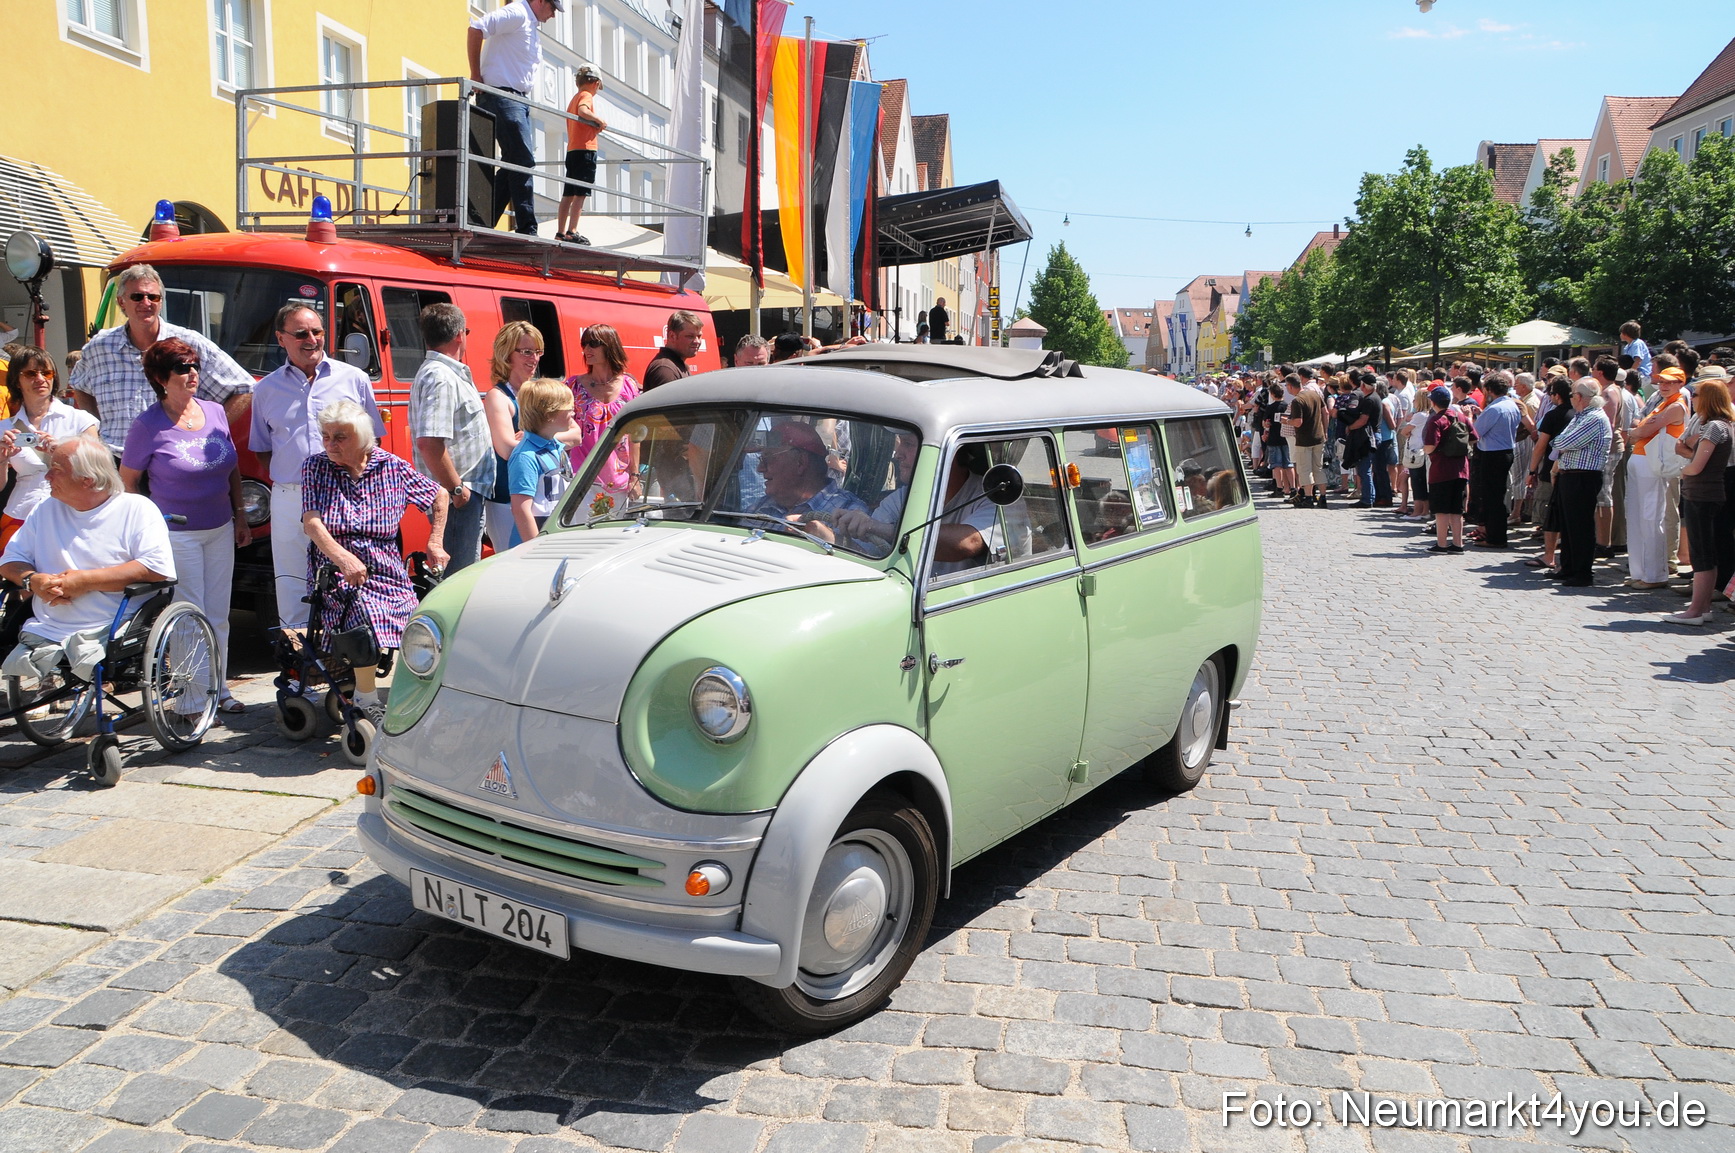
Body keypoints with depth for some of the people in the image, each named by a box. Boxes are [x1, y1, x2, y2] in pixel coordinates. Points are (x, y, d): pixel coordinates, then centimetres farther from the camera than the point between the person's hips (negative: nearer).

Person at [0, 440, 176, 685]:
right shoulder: (47, 510, 20)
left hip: (109, 633, -5)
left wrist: (87, 580, -12)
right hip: (43, 633, 5)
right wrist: (33, 580, -6)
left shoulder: (137, 509, 1)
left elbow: (159, 568, -13)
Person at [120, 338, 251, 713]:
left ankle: (219, 688, 22)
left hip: (221, 530, 5)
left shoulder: (215, 412, 5)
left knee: (218, 617, 12)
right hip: (177, 535, -5)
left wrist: (240, 517, 12)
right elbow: (128, 480, -2)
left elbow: (233, 470, 14)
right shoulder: (149, 425, -9)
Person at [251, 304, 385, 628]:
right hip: (289, 501, 2)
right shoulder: (267, 389, 11)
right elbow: (262, 449, 18)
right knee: (292, 593, 6)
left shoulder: (354, 379, 6)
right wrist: (282, 483, 2)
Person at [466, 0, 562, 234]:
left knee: (514, 164, 8)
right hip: (501, 97, -10)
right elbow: (476, 29, -20)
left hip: (519, 100, 10)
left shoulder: (531, 26, 23)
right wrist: (476, 75, -17)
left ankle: (482, 222, 11)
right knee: (523, 160, -14)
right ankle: (526, 228, -15)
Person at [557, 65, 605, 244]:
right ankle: (572, 232, -16)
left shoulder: (573, 98, 23)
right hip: (585, 149, -9)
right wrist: (600, 120, -16)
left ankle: (560, 232, 9)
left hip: (572, 150, 9)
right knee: (580, 193, -11)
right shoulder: (587, 96, -5)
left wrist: (595, 127, 21)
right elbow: (583, 111, -26)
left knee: (569, 193, 9)